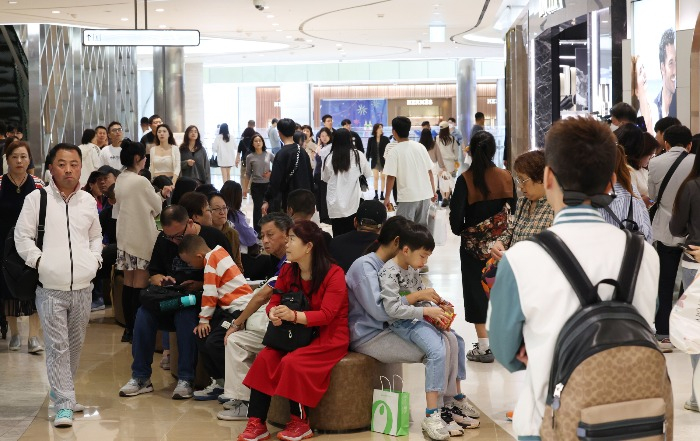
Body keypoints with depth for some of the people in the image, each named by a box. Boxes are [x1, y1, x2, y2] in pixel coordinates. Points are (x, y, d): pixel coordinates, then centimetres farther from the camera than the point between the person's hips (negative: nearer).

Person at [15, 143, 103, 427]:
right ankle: (64, 405, -5)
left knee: (75, 345, 13)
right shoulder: (36, 199, -1)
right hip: (51, 287, -4)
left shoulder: (88, 201, 11)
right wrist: (38, 260, -9)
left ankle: (63, 391, 33)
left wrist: (95, 259, 9)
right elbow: (22, 236, 1)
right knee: (57, 346, -7)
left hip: (82, 287, 4)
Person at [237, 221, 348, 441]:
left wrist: (294, 316, -39)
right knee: (264, 358, -18)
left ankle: (300, 423, -12)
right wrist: (274, 313, -22)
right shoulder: (287, 271, 4)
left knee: (292, 362, -29)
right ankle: (257, 422, -16)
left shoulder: (334, 274, -16)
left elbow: (326, 315, -23)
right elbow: (274, 301, 4)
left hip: (329, 336, -6)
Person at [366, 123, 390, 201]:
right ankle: (376, 195, 3)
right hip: (374, 162, 0)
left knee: (383, 178, 4)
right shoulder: (371, 140, -1)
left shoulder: (385, 139, -4)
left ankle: (382, 194, 10)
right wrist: (367, 161, -2)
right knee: (376, 178, 1)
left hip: (383, 161, 0)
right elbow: (368, 151, 2)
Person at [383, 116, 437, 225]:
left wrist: (387, 198, -2)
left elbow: (391, 177, -11)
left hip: (408, 197, -5)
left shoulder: (394, 152, -8)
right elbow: (430, 171, 8)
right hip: (425, 195, 5)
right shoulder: (420, 147, 6)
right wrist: (433, 191, 16)